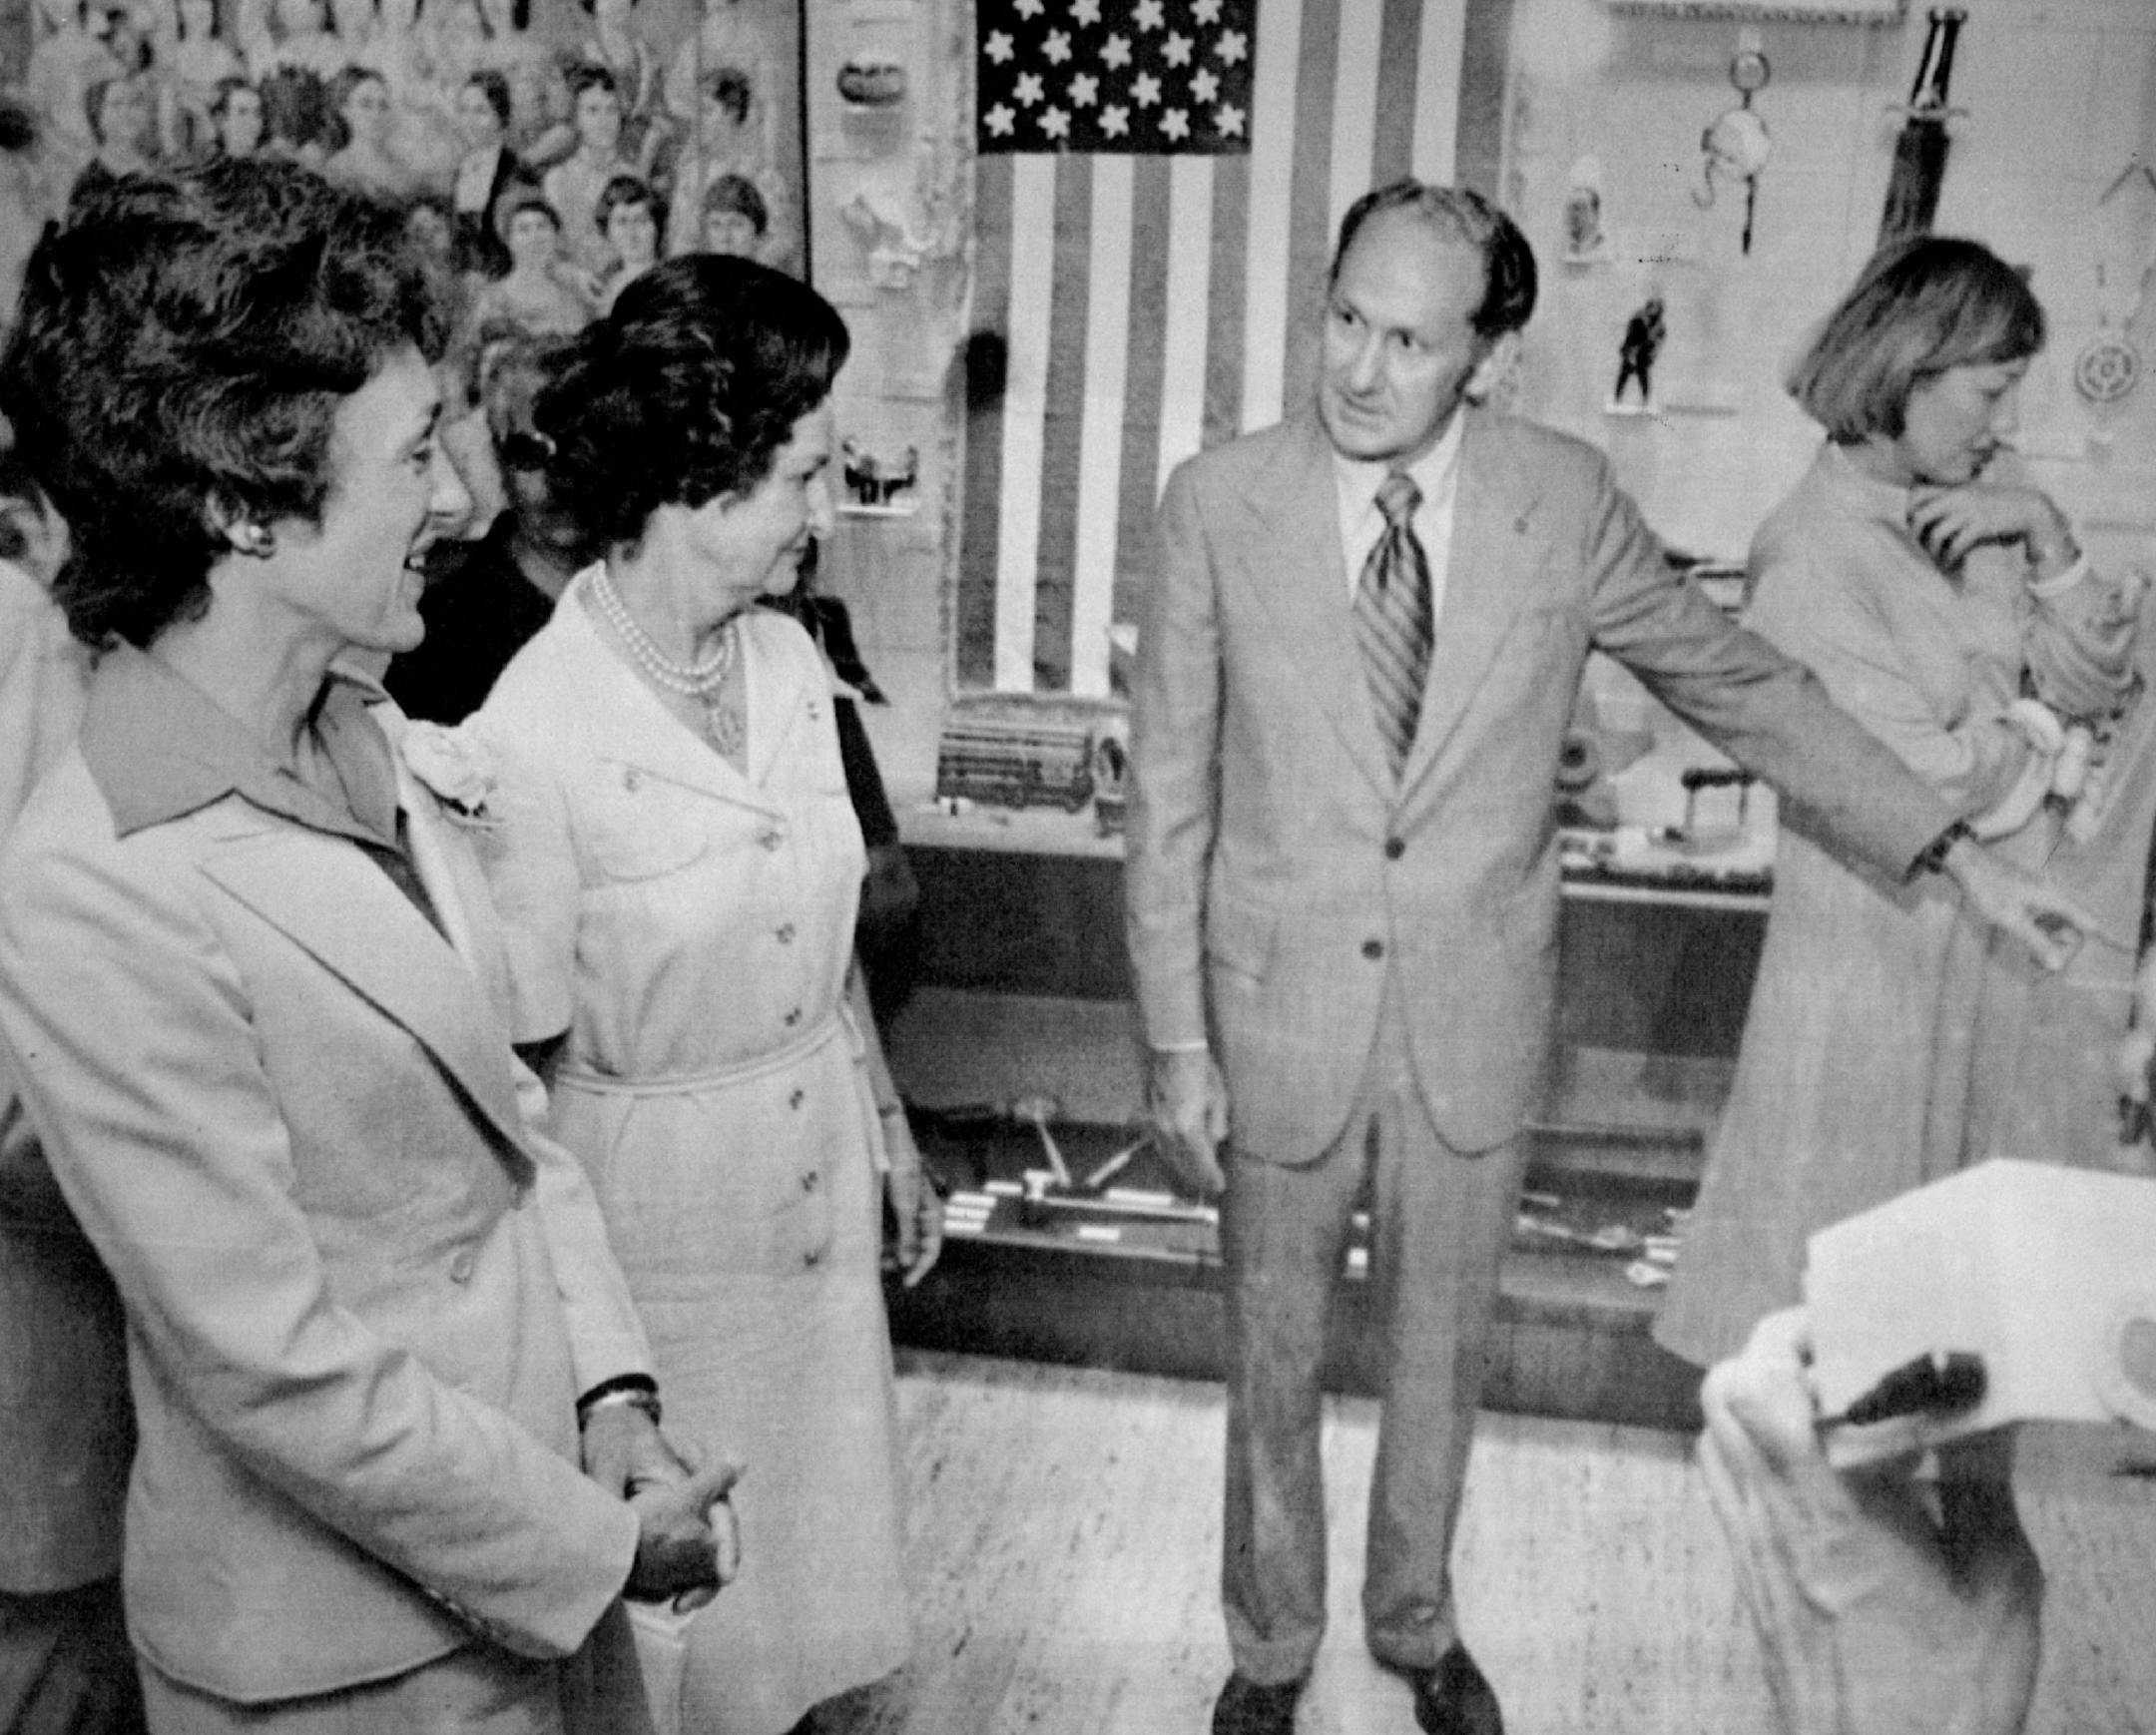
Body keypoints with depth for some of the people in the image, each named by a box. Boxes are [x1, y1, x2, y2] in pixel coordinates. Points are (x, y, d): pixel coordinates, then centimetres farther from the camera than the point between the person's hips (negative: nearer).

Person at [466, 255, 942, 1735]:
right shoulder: (536, 734, -24)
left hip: (819, 1167, 6)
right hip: (662, 1196, -6)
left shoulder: (789, 663, -4)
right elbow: (524, 1058, -17)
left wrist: (892, 1136, 14)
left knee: (816, 1509, 23)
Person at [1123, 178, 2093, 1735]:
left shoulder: (1566, 501, -8)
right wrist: (1176, 1039, -7)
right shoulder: (1219, 503, -11)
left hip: (1477, 1015, 1)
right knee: (1276, 1356, 17)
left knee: (1442, 1354, 19)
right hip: (1281, 1009, -1)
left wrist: (1955, 852, 0)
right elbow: (1170, 788, -7)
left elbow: (1740, 684, 3)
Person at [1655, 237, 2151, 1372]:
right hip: (1894, 928, -7)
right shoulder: (1814, 554, -20)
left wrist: (2045, 538, -9)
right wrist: (2042, 731, -3)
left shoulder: (1980, 506, 3)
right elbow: (1941, 784, -21)